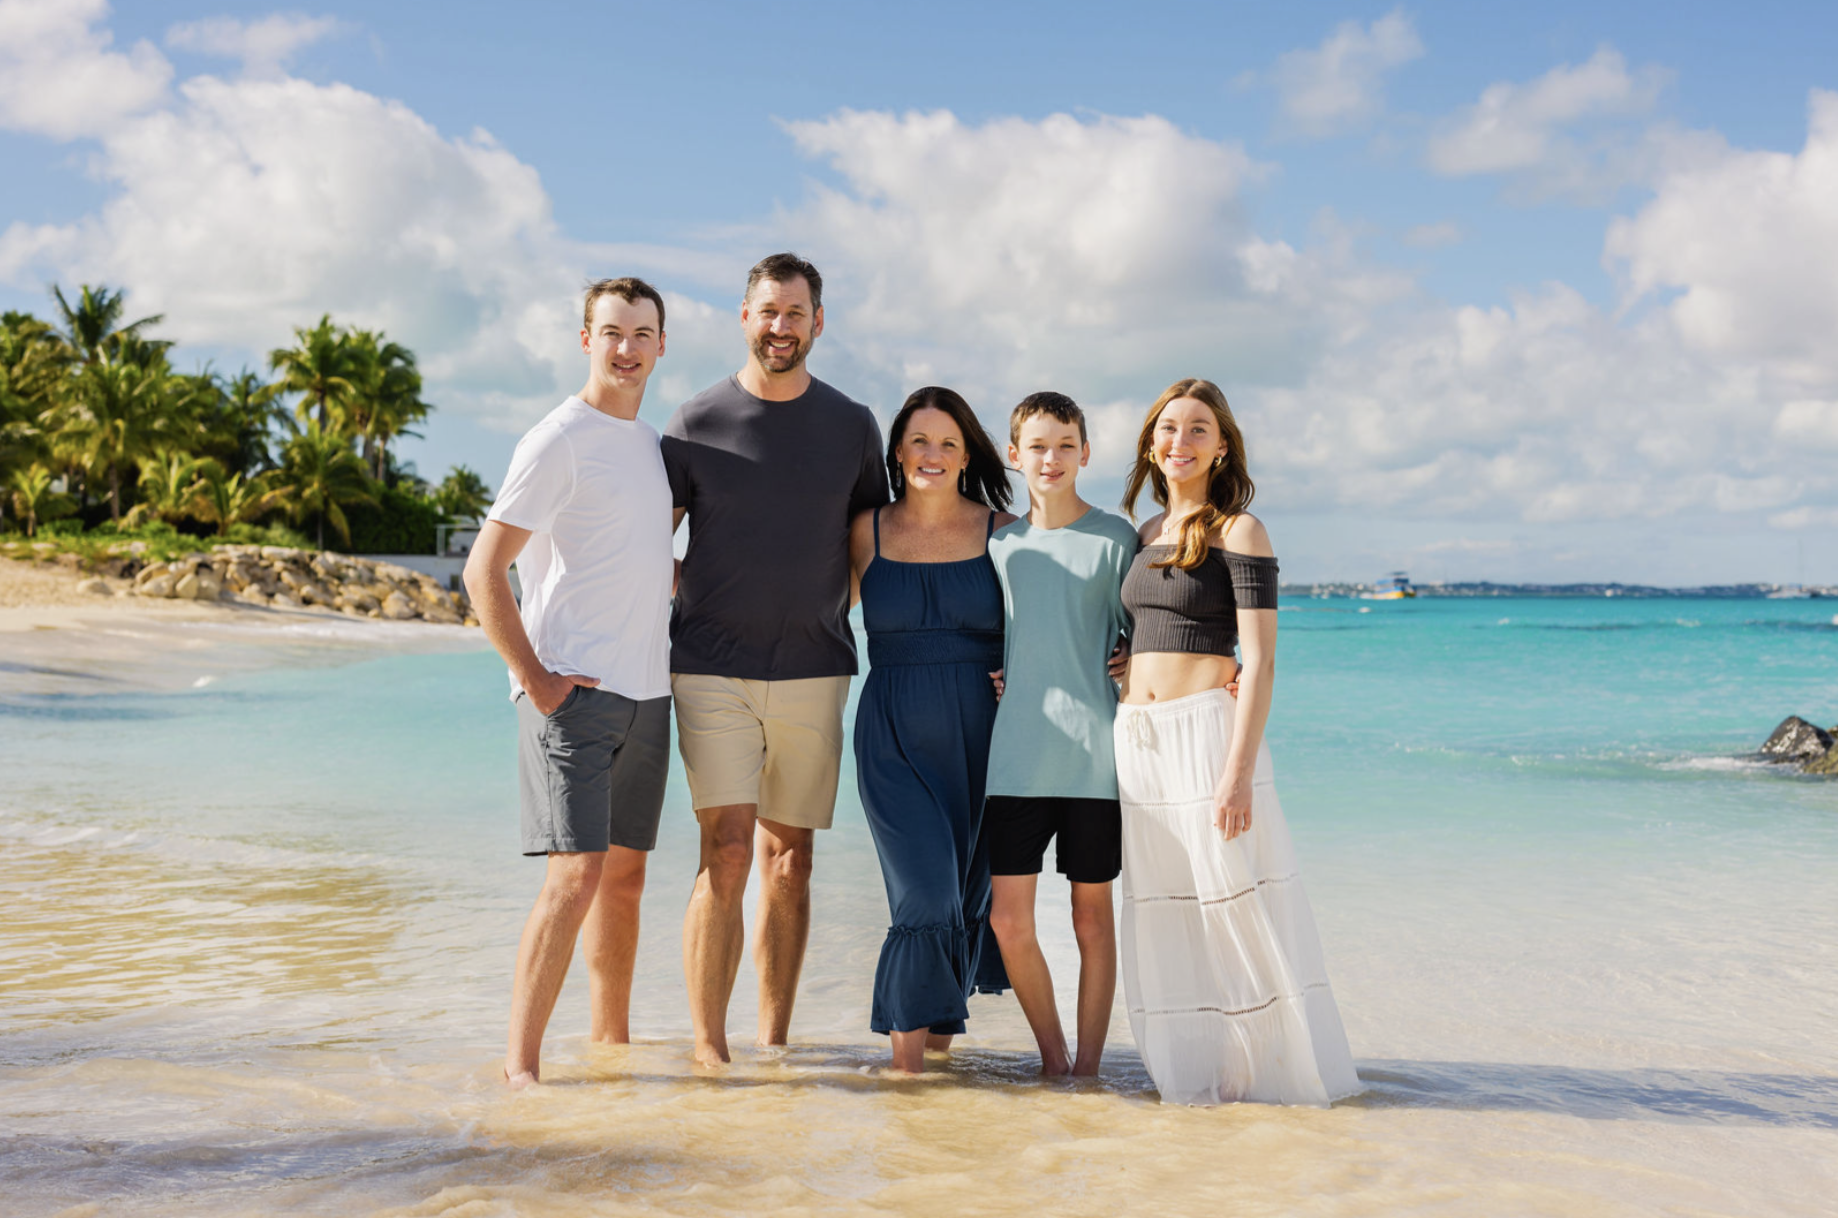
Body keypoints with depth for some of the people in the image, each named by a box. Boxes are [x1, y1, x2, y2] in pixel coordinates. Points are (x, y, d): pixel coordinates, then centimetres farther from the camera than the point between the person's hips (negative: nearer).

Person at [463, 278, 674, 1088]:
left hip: (645, 690, 8)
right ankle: (520, 1065, -8)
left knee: (625, 876, 12)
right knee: (576, 876, -14)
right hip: (572, 691, -7)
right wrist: (535, 681, -15)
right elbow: (483, 572, -12)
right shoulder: (557, 442, -8)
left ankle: (611, 1047, 24)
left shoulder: (650, 443, 16)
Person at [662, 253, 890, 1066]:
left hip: (813, 672, 2)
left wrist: (823, 611, 9)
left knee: (789, 862, 7)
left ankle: (774, 1040, 17)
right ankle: (708, 1045, -2)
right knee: (725, 855, -10)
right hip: (712, 671, -2)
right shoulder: (696, 423, 2)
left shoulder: (852, 426, 9)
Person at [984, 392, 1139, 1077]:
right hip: (1015, 756, 3)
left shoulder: (1115, 538, 3)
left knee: (1092, 915, 5)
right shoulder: (998, 543, 12)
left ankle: (1089, 1065, 17)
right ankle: (1052, 1058, 17)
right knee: (1007, 917, 0)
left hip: (1094, 755, -2)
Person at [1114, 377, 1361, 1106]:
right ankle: (1195, 1073, 18)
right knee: (1161, 910, 8)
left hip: (1207, 730, -7)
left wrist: (1239, 769, -20)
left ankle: (1275, 1065, 9)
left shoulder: (1238, 532, -4)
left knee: (1234, 901, -4)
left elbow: (1259, 661, -11)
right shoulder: (1144, 535, 16)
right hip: (1137, 742, 7)